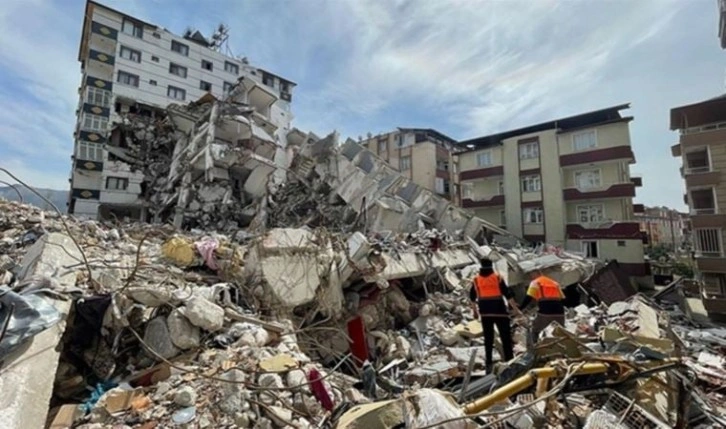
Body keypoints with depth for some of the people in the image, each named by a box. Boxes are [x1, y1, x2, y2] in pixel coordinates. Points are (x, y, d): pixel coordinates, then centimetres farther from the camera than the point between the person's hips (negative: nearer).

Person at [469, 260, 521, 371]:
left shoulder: (476, 280, 4)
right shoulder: (497, 278, -3)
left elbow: (472, 297, 11)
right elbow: (508, 294, -6)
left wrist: (475, 310, 24)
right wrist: (516, 309, -1)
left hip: (485, 313, 3)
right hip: (499, 311, -2)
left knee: (488, 338, 11)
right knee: (506, 337, 8)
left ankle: (488, 364, 13)